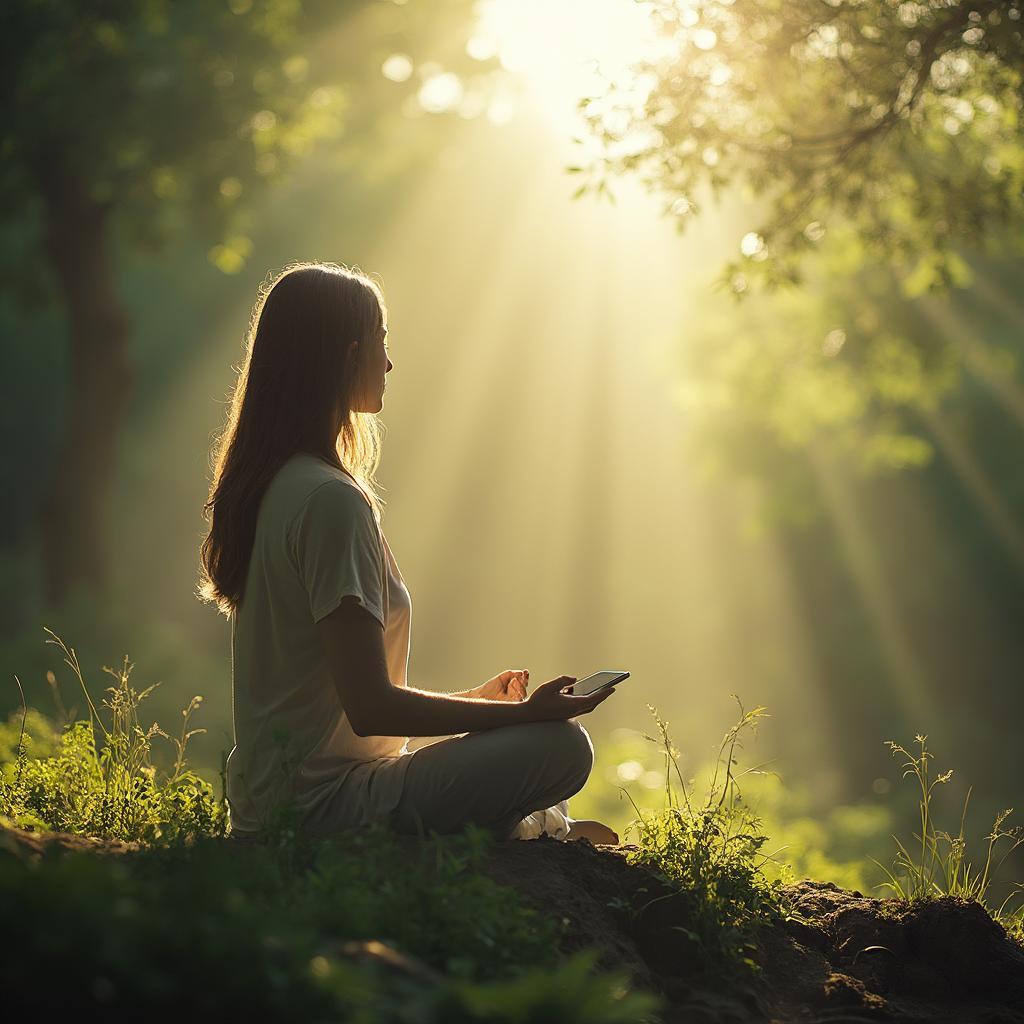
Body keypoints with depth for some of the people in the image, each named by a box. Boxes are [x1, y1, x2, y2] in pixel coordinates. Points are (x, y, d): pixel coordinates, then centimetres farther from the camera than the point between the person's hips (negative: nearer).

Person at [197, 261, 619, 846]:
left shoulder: (270, 485, 12)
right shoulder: (330, 501, -19)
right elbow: (371, 705, -22)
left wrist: (479, 700, 20)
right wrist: (522, 712, -13)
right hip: (322, 808, -10)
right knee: (562, 745, -19)